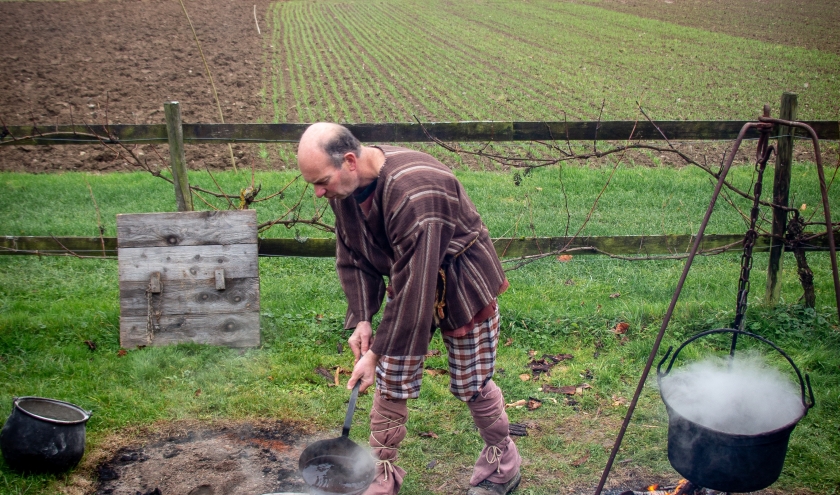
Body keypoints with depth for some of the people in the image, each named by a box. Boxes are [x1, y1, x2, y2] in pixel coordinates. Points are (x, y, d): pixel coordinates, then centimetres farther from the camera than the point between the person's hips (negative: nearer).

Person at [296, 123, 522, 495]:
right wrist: (361, 319, -9)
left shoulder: (414, 192, -38)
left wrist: (377, 353, -29)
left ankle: (502, 460, 31)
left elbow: (413, 287, -35)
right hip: (406, 280, 7)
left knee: (471, 384, 6)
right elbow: (352, 258, 1)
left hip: (462, 286, -6)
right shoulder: (344, 187, -12)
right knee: (390, 382, 5)